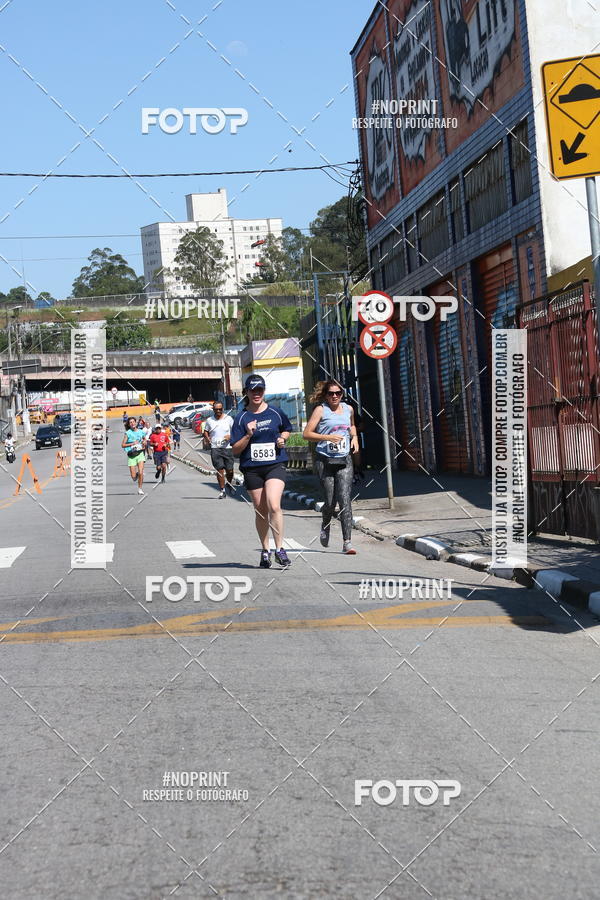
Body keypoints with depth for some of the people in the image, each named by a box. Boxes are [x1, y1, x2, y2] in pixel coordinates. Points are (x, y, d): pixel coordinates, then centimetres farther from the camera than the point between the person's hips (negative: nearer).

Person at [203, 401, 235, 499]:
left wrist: (230, 436, -12)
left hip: (227, 448, 0)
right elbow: (205, 432, 19)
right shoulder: (209, 420, 8)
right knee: (220, 469, -5)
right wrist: (206, 438, -1)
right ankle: (222, 491, 2)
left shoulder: (228, 419, 5)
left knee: (230, 470, -2)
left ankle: (229, 484, 29)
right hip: (215, 448, 1)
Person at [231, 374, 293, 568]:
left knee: (274, 506, -18)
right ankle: (265, 550, 23)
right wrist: (248, 435, -18)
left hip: (275, 465, -1)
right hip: (252, 469, 1)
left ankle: (279, 548, -10)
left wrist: (282, 438, 2)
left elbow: (287, 429, 24)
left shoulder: (275, 413, 4)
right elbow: (235, 450, -2)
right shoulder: (241, 418, 0)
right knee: (261, 511, 8)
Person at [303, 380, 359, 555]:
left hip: (345, 461, 3)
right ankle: (325, 527, 36)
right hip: (325, 461, -2)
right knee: (330, 502, 2)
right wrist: (328, 437, -17)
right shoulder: (321, 410, -2)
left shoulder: (348, 409, 12)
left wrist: (354, 438, 13)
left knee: (345, 499, -11)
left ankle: (347, 542, -13)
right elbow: (306, 433, -7)